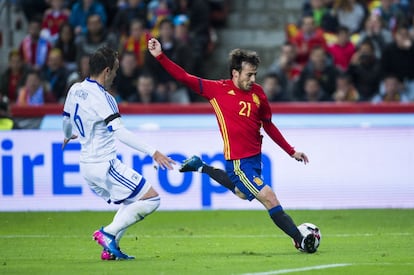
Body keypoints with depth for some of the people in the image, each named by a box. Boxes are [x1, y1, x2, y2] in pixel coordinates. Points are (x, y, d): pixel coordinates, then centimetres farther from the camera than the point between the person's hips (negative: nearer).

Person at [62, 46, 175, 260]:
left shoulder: (75, 90, 6)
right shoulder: (101, 98, -19)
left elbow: (67, 120, 23)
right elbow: (120, 132, -28)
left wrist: (68, 136, 47)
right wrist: (153, 152, -30)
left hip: (87, 164, 9)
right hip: (104, 165, -9)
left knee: (131, 204, 22)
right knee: (151, 198, -6)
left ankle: (110, 247, 9)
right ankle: (108, 233, -8)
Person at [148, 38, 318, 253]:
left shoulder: (258, 93, 3)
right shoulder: (218, 89, -10)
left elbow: (268, 126, 15)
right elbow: (184, 77, -10)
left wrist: (291, 152, 15)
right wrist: (159, 56, -20)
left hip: (254, 156, 7)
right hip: (238, 161, -7)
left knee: (242, 193, 32)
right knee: (269, 199, -15)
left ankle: (201, 168, 45)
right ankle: (299, 239, -8)